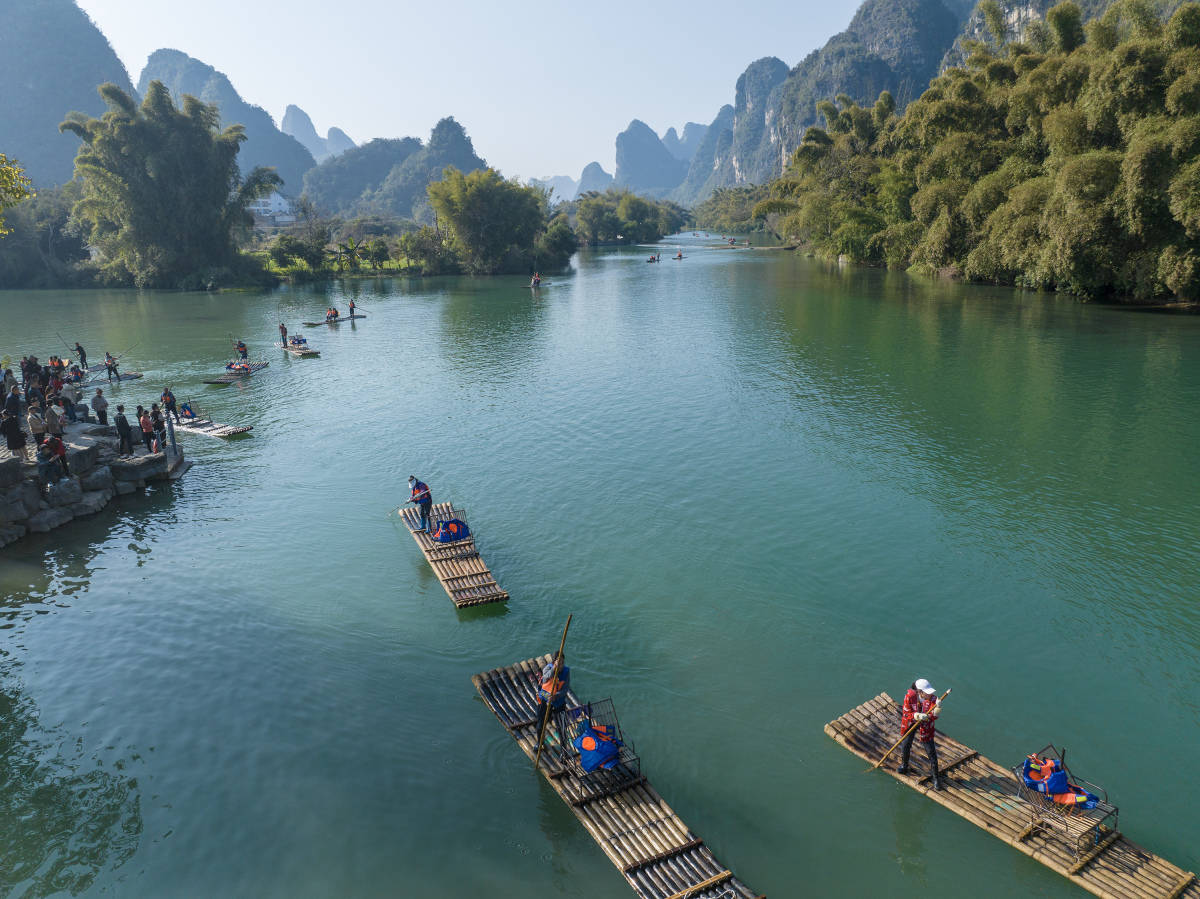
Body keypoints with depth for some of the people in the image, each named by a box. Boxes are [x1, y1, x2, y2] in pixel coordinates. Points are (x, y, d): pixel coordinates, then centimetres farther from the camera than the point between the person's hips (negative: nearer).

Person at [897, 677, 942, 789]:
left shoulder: (932, 698, -25)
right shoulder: (909, 696, -26)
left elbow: (933, 717, -34)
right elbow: (906, 714, -20)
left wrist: (936, 711, -56)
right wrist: (917, 716, -39)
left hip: (925, 726, 0)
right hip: (910, 724, 0)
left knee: (931, 751, 3)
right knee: (906, 745, 13)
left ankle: (935, 777, 22)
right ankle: (904, 766, 42)